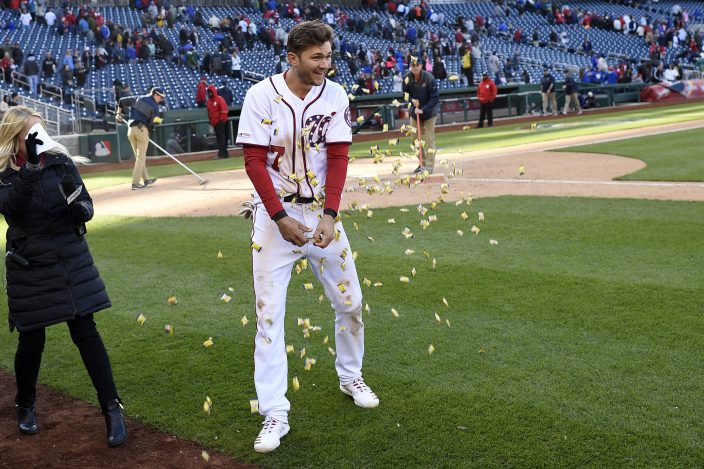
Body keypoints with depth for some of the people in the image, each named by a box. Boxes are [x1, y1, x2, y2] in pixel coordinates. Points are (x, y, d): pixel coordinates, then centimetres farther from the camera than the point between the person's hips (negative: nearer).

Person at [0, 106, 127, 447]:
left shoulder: (61, 161, -1)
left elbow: (85, 203, 2)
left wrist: (81, 209, -22)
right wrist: (31, 165, -33)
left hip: (71, 262, 1)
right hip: (29, 267, -1)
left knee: (86, 332, -1)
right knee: (31, 341, 9)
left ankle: (112, 409, 5)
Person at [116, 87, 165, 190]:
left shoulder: (138, 98, 14)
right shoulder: (155, 106, -2)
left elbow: (122, 101, 16)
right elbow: (151, 123, -8)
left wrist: (119, 113, 23)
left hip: (131, 129, 6)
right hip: (142, 129, -6)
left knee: (139, 156, 15)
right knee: (141, 157, -1)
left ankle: (146, 179, 22)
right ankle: (135, 183, -6)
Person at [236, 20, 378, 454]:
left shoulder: (335, 96, -2)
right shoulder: (262, 96, -10)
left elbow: (338, 157, -4)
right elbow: (254, 160, -11)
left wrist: (329, 215, -15)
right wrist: (281, 218, -17)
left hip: (322, 212, 3)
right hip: (275, 214, -3)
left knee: (350, 302, 9)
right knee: (269, 312, -5)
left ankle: (351, 376, 34)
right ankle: (275, 414, 2)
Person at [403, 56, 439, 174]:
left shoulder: (429, 78, -21)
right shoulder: (408, 78, -9)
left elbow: (435, 98, -19)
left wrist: (423, 109, -25)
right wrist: (412, 100, -13)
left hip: (429, 112, -5)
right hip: (415, 111, 5)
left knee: (429, 139, -6)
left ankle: (429, 166, -4)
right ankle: (422, 163, 21)